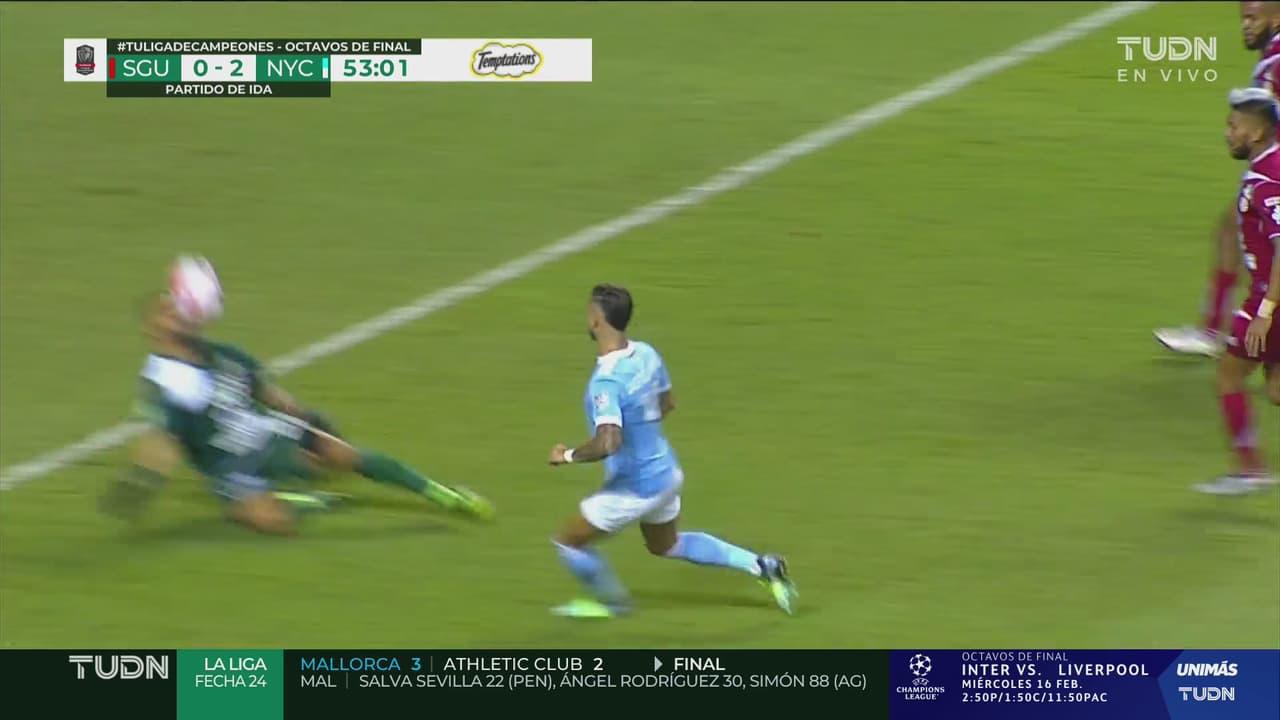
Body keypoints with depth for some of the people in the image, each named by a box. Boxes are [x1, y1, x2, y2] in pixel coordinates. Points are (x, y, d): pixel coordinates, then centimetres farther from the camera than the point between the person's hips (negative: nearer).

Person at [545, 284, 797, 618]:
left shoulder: (606, 381, -31)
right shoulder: (646, 354, -4)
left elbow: (608, 443, -41)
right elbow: (667, 403, 13)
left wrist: (568, 455, -24)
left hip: (636, 487, -8)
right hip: (666, 473, 8)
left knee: (569, 541, 13)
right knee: (667, 545, 31)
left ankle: (612, 602, 34)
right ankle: (761, 566, 25)